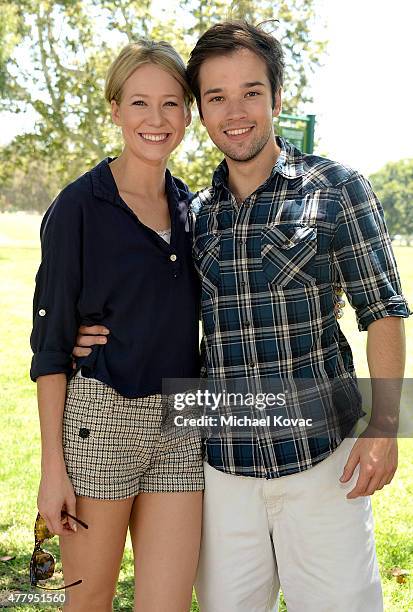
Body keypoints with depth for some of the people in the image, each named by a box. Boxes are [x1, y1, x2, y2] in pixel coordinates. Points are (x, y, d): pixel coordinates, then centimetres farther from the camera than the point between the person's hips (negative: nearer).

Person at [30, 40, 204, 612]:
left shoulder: (189, 207, 9)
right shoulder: (79, 206, -7)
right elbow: (51, 341, -7)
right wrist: (53, 466, -10)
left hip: (181, 427, 4)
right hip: (99, 420, -4)